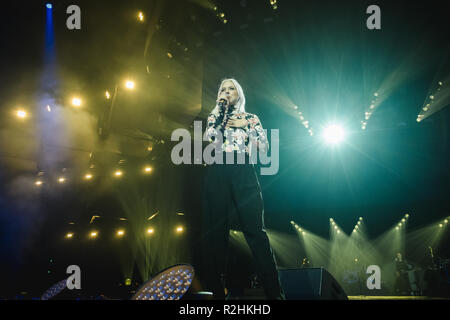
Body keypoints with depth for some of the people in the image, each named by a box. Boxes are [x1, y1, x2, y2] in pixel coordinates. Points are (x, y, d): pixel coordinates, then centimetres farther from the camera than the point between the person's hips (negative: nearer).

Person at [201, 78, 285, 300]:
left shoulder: (251, 118, 21)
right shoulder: (214, 118, 22)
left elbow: (264, 147, 11)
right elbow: (210, 139, 0)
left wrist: (245, 125, 6)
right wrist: (221, 109, 4)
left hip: (244, 173, -1)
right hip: (217, 174, 1)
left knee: (255, 229, -12)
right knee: (215, 230, -5)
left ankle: (274, 292, -16)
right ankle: (216, 291, -2)